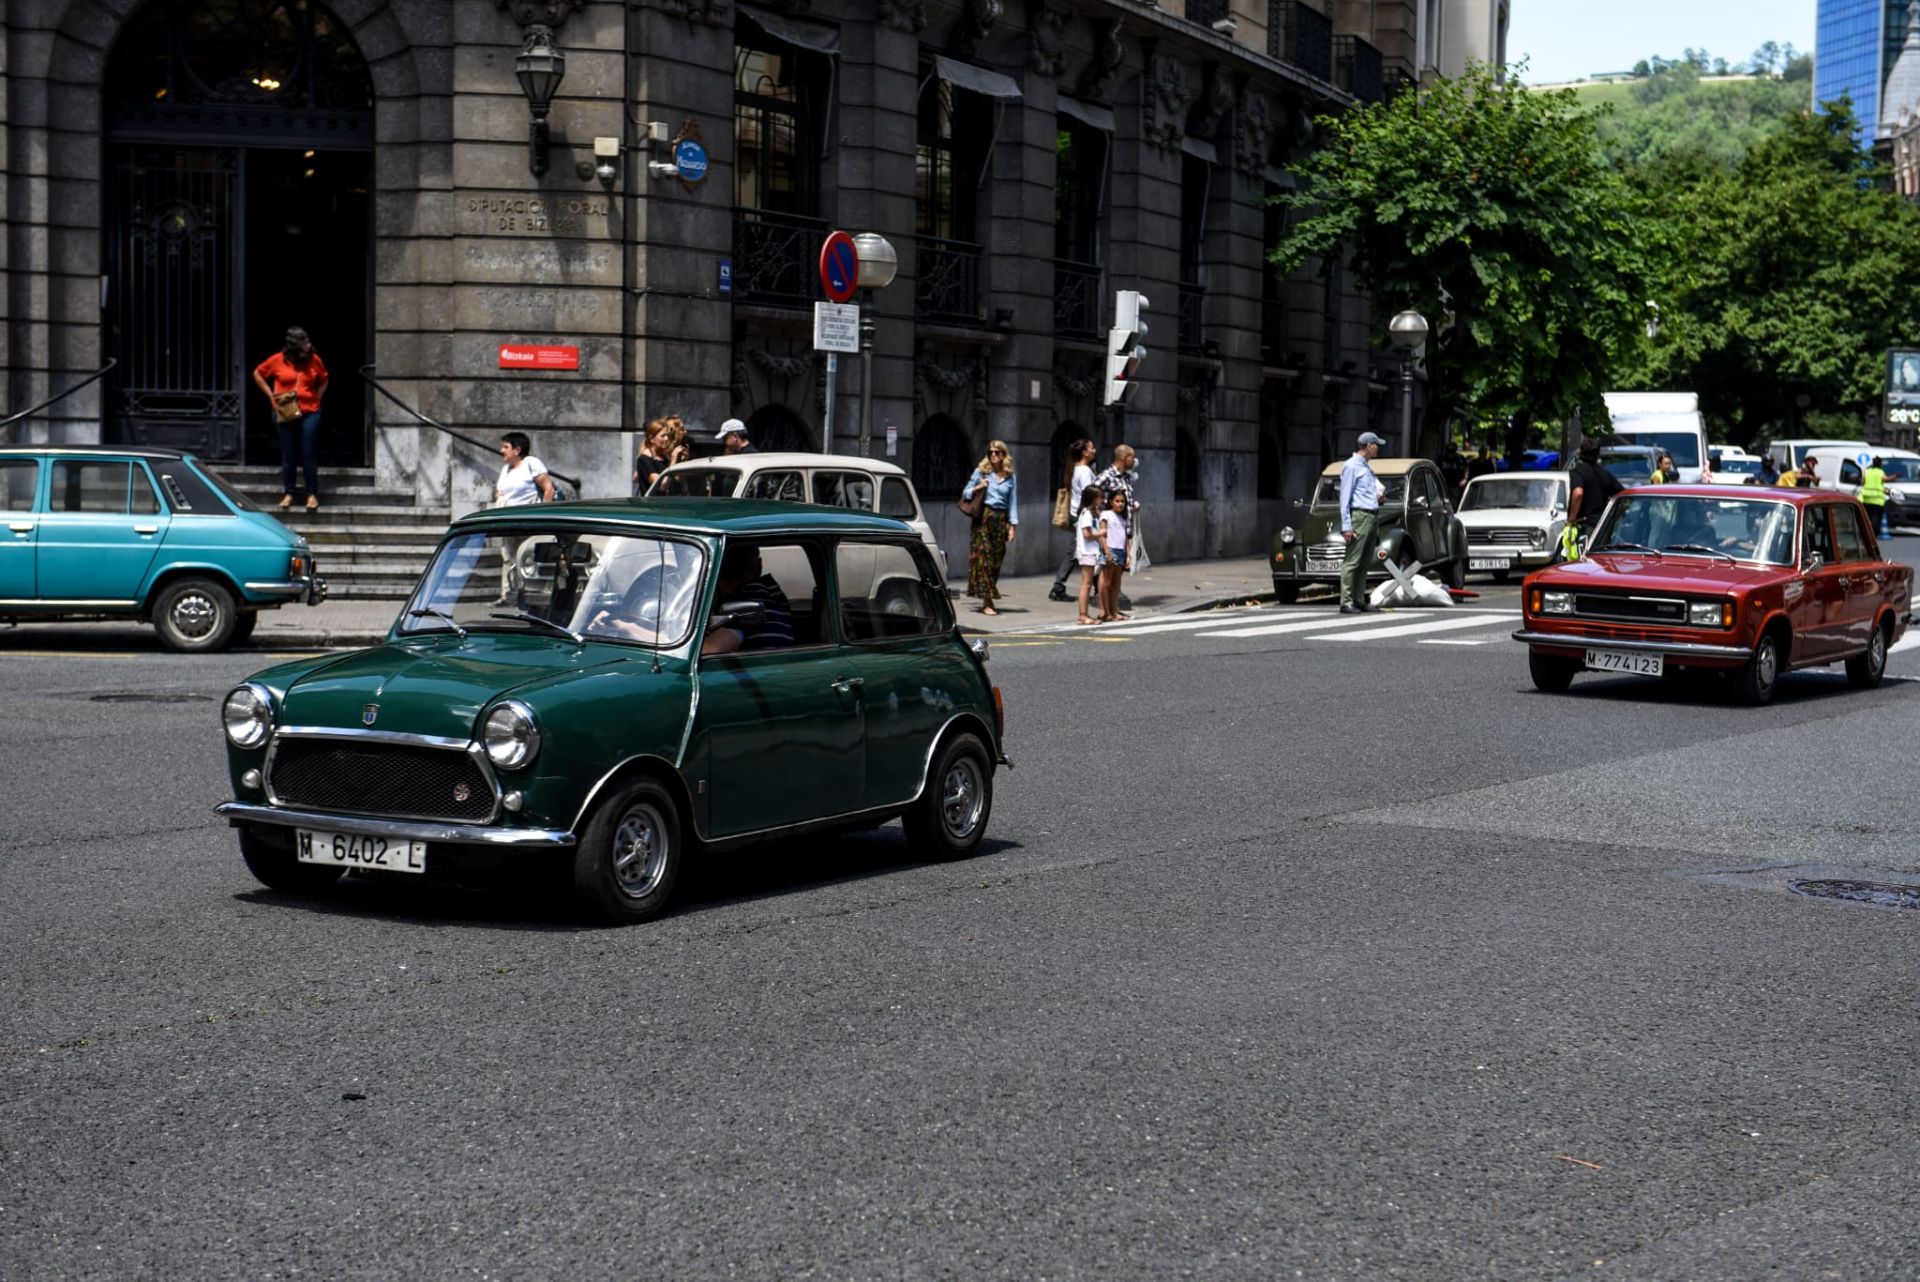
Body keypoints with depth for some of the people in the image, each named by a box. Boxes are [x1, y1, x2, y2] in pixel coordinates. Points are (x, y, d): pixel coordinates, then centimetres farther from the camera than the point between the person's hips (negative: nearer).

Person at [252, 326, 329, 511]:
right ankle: (288, 493, 14)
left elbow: (323, 380, 18)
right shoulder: (278, 360, -4)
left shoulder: (314, 360, 1)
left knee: (309, 454, -1)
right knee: (288, 454, 5)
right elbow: (257, 374, 10)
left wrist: (317, 398, 5)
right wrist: (270, 395, 3)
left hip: (310, 413, 0)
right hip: (286, 413, 0)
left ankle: (312, 494, 5)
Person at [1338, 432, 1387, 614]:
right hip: (1359, 515, -9)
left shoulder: (1367, 467, 20)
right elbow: (1345, 497, -12)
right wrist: (1346, 525, -17)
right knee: (1352, 561, -10)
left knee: (1364, 562, 9)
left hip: (1372, 516, 9)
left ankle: (1359, 600, 12)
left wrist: (1379, 495, 10)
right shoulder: (1351, 466, -7)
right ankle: (1346, 602, -12)